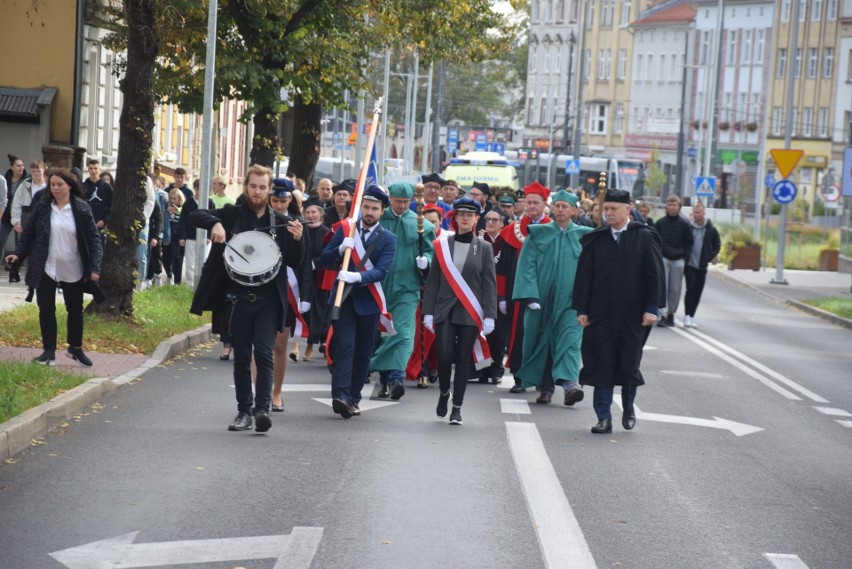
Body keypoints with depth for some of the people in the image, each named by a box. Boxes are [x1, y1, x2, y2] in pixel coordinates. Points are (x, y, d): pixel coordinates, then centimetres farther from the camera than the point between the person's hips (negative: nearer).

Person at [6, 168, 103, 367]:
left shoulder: (82, 208, -7)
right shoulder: (42, 206, -3)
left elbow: (94, 238, -6)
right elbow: (28, 233, 5)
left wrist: (95, 267, -14)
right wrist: (18, 254, -8)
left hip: (73, 270, -1)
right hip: (46, 269, 1)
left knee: (75, 310, 10)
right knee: (46, 309, 2)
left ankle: (75, 348, 28)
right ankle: (49, 351, 11)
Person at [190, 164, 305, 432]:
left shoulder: (281, 222, 5)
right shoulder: (232, 214, 5)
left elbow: (294, 262, 7)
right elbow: (196, 216, -2)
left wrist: (298, 240, -12)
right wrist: (215, 223, -21)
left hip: (268, 300, -1)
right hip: (239, 298, 1)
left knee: (264, 353, -12)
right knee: (241, 357, 9)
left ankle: (262, 408, -15)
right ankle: (244, 411, 17)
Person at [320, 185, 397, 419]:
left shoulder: (388, 239, 1)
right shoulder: (345, 228, 5)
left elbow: (381, 271, -13)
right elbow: (325, 259, 2)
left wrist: (357, 277, -30)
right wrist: (341, 249, -18)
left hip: (368, 301, 1)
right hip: (344, 298, -1)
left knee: (363, 353, 6)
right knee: (344, 347, -13)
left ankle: (353, 398, 17)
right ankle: (340, 396, -23)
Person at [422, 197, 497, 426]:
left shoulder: (484, 248, 4)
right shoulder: (442, 246, 6)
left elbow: (490, 284, 2)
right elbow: (433, 281, 6)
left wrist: (489, 316, -5)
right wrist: (428, 312, 0)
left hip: (470, 312, 0)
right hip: (445, 310, 0)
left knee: (464, 359, 0)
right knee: (444, 355, -9)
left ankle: (457, 407, 10)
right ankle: (444, 393, 20)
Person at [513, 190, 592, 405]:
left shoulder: (584, 236, 4)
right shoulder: (538, 234, 4)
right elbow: (527, 266, 0)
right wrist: (531, 296, -11)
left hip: (571, 299, -1)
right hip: (542, 297, 1)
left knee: (569, 339, -14)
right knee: (543, 340, 5)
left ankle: (570, 383, -26)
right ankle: (546, 388, 15)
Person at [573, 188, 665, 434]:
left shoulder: (645, 238, -1)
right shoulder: (595, 240, 5)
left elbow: (654, 274, -3)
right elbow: (583, 275, 6)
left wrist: (652, 308, -9)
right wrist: (581, 309, 0)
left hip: (633, 315, -2)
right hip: (600, 314, 2)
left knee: (628, 365, 5)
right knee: (601, 366, -1)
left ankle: (628, 408, 30)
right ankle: (604, 418, 4)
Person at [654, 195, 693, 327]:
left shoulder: (684, 224, 4)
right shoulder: (659, 223, 5)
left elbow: (689, 243, 9)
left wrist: (685, 258, -1)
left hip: (678, 260, 1)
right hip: (663, 258, -1)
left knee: (675, 289, 2)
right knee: (662, 286, -11)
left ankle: (671, 314, 13)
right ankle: (663, 315, -15)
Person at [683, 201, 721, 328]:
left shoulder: (711, 230, 0)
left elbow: (717, 246, 12)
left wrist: (709, 257, 3)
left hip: (702, 266, 2)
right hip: (689, 265, -2)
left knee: (698, 292, 6)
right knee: (690, 289, -12)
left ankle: (691, 317, 15)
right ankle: (687, 316, -10)